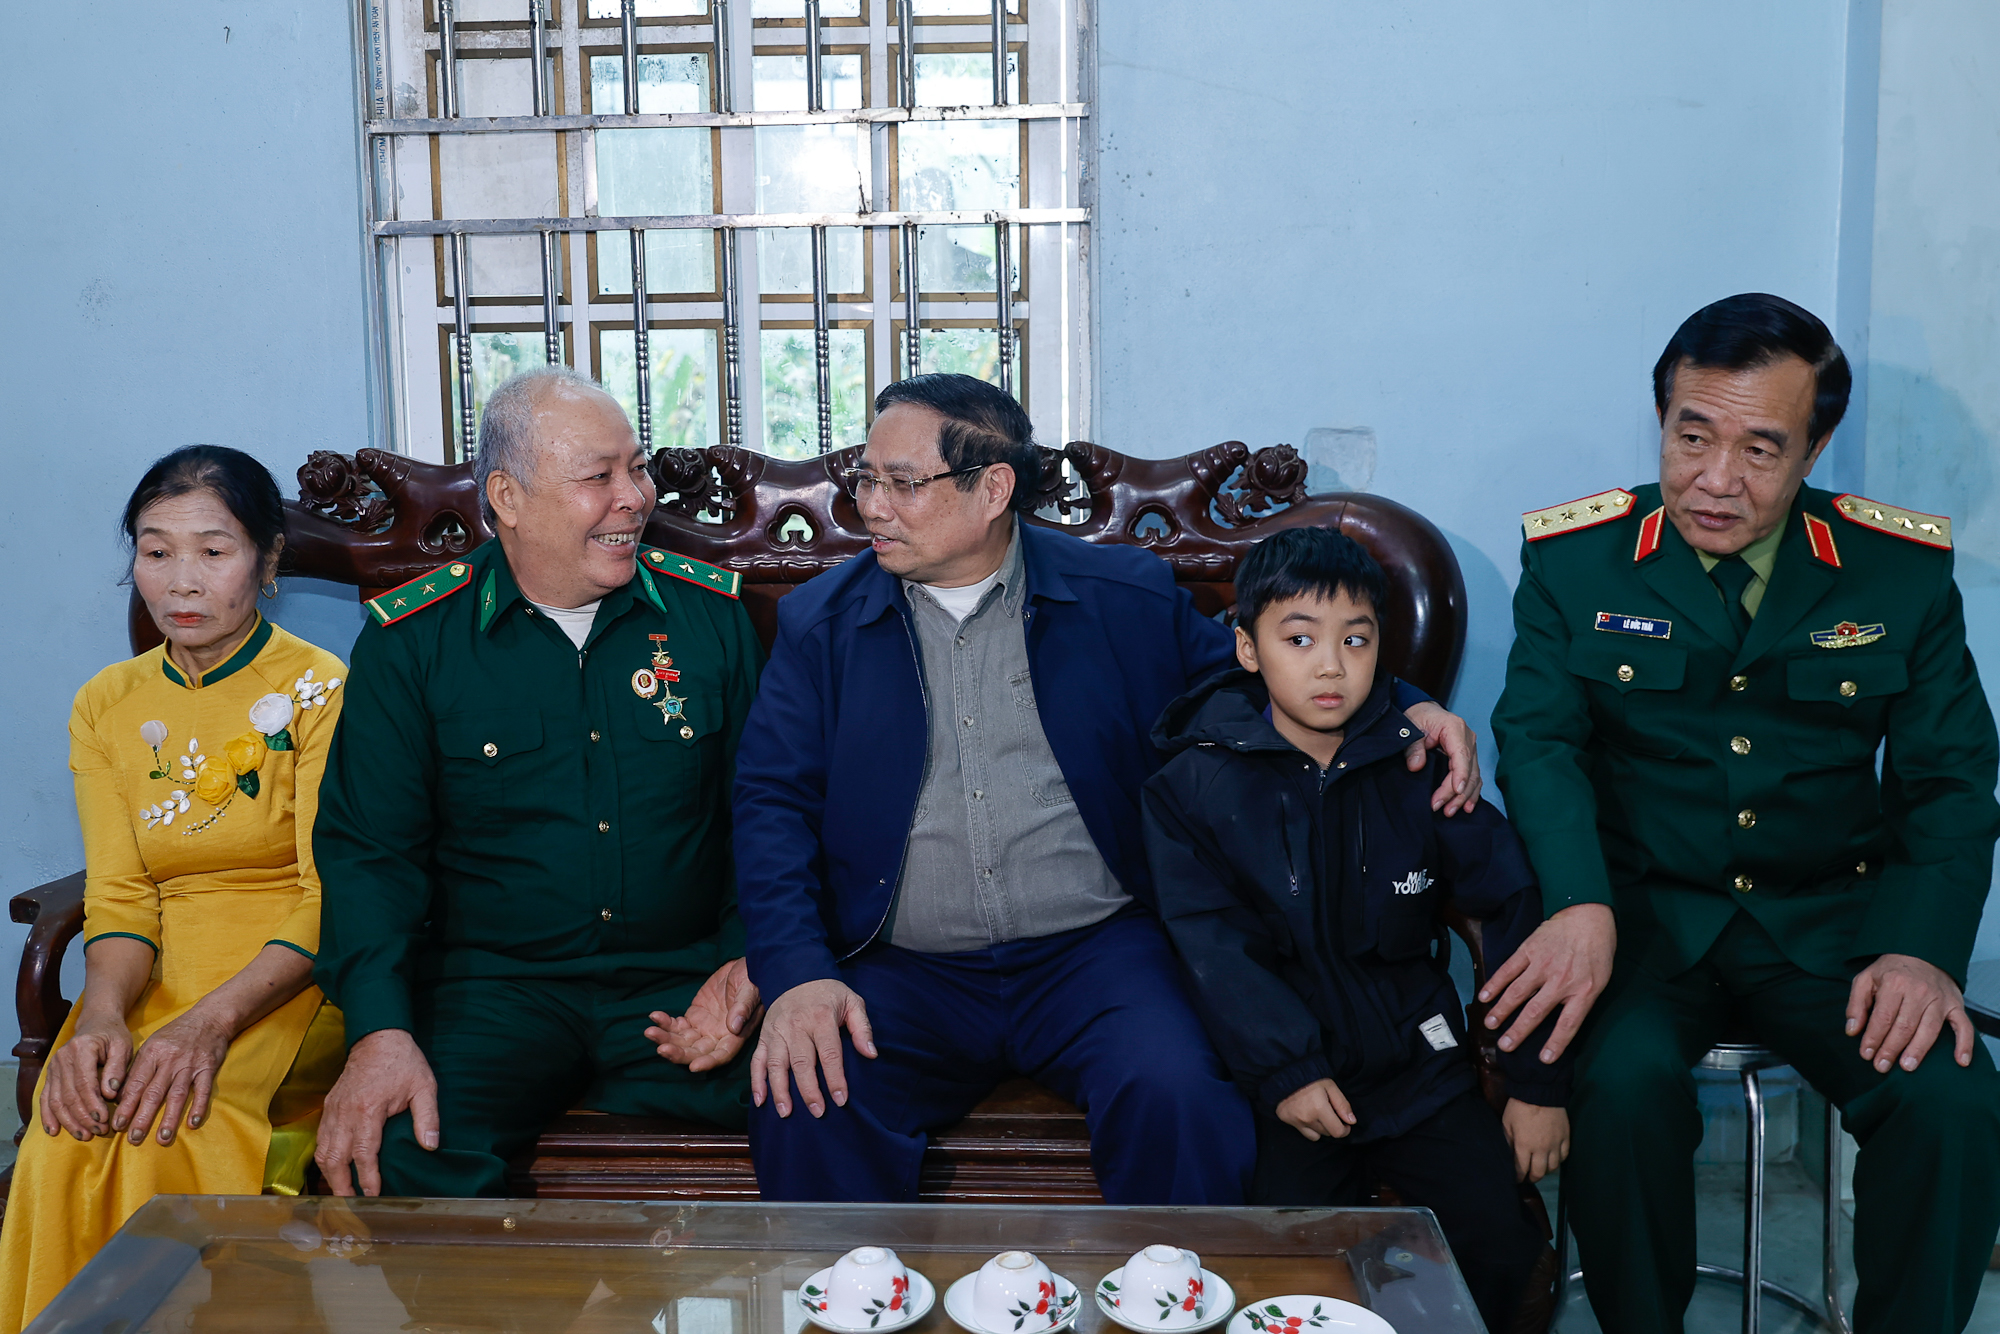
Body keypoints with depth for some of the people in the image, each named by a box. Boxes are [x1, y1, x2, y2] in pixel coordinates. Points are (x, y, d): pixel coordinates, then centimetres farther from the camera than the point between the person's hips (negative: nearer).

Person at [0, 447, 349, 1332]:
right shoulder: (106, 707, 11)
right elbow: (118, 896, 4)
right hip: (155, 981, 4)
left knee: (169, 1120, -32)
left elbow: (332, 901, -10)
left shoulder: (322, 693, -4)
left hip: (289, 983, -3)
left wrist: (211, 1023, -24)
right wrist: (103, 1017, -17)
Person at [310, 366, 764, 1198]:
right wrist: (380, 1030, -17)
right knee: (398, 1149, -30)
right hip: (493, 986, -1)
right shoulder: (410, 640, 2)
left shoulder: (712, 613, 6)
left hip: (681, 978, 1)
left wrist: (750, 963, -8)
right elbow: (368, 846, -1)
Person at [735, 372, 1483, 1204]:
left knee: (1179, 1101, -28)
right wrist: (796, 975, -13)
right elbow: (771, 801, 3)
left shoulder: (1127, 598, 7)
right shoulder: (821, 621, 9)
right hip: (904, 975, 1)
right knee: (803, 1109, -27)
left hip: (1094, 950, 0)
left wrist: (1406, 710, -2)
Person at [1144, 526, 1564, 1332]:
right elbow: (1213, 946, -10)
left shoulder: (1418, 770, 3)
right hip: (1284, 1076, -2)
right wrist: (1286, 1073, -19)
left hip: (1417, 1066, 3)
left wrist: (1538, 1081, 3)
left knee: (1501, 1243, -8)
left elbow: (1511, 908, 6)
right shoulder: (1193, 786, -2)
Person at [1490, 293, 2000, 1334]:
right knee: (1623, 1083, -29)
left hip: (1833, 920, 2)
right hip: (1645, 908, -1)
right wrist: (1582, 906, -26)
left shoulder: (1904, 570, 3)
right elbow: (1540, 741, -6)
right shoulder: (1574, 560, 0)